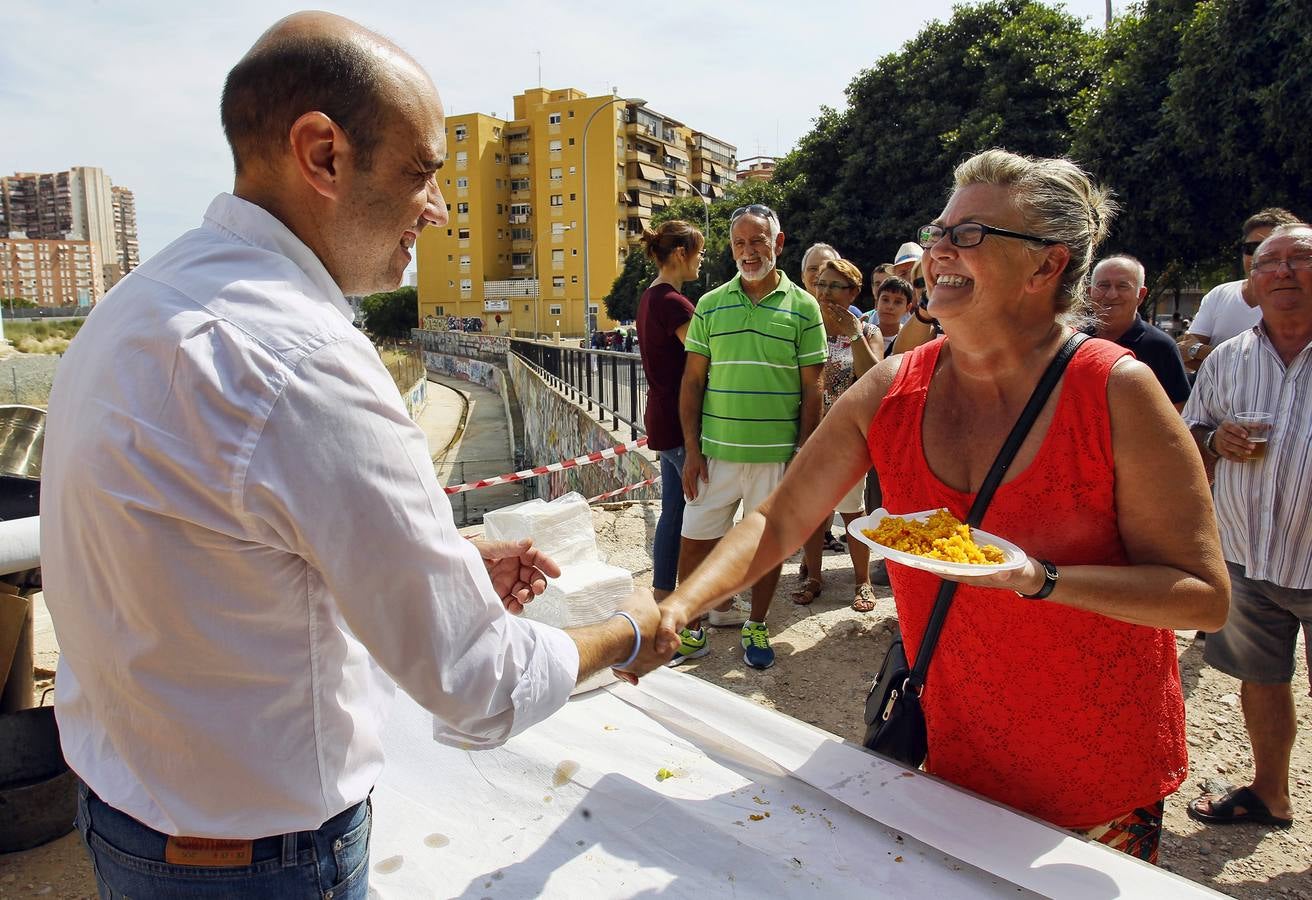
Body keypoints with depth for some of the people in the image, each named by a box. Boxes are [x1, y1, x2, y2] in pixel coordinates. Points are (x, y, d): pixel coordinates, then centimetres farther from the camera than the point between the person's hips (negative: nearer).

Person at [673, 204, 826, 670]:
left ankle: (756, 627, 31)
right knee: (695, 541, 6)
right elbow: (692, 381, 5)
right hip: (715, 451, 2)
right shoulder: (710, 304, 5)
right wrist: (692, 450, -1)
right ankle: (690, 631, 24)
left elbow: (811, 390, 0)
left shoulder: (802, 307, 0)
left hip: (776, 454, -1)